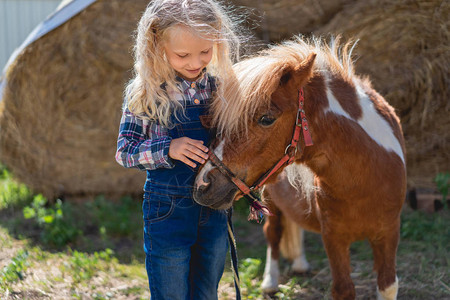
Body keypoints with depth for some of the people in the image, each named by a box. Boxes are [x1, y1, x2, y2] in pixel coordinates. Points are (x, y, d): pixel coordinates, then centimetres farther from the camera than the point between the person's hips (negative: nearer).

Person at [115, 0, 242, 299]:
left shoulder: (222, 86, 1)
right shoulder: (145, 93, -9)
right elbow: (124, 152, -6)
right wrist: (167, 150, -22)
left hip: (215, 209, 3)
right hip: (168, 210, -3)